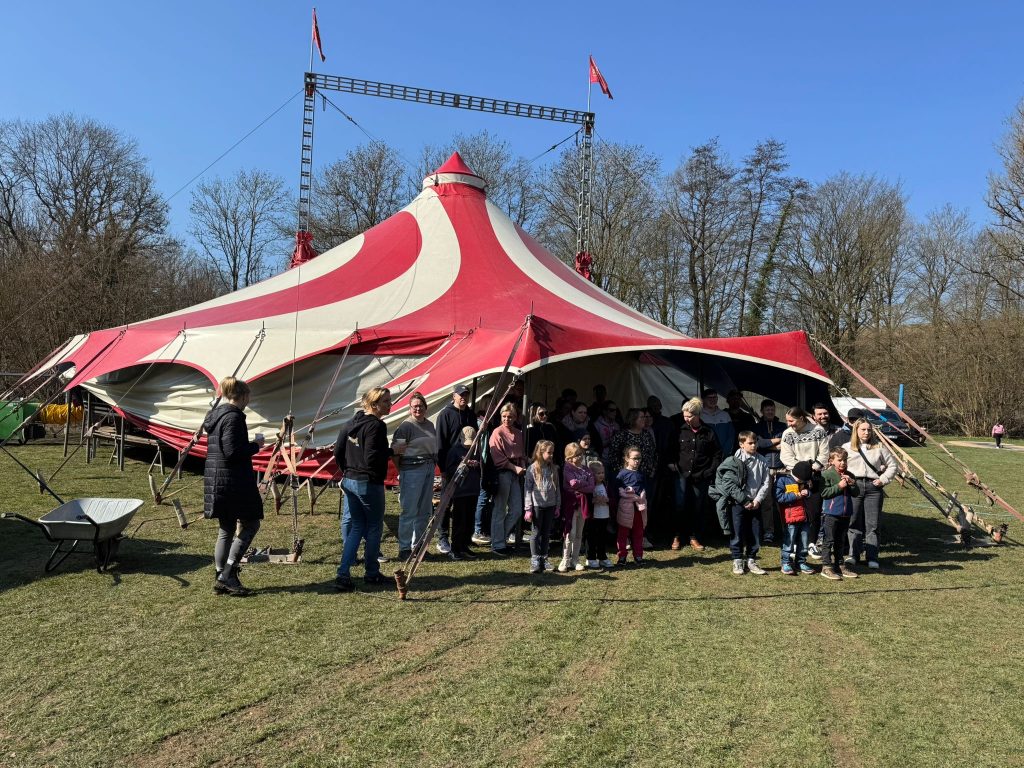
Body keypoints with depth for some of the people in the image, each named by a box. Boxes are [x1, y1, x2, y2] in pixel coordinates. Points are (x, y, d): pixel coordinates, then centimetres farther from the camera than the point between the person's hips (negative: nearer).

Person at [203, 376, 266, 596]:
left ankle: (221, 580, 16)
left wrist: (250, 445, 18)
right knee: (250, 525, 1)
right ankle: (228, 574, -1)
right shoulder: (233, 416, -14)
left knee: (225, 530, 13)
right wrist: (255, 445, -8)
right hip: (232, 481, -10)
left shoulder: (215, 415, 15)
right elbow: (232, 451, -22)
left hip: (214, 479, 10)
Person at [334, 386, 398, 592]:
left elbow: (338, 452, 13)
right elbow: (372, 458, -23)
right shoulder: (376, 425, -16)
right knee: (374, 527, 9)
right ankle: (372, 573, 21)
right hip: (369, 483, -8)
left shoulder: (351, 423, 10)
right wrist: (393, 451, -12)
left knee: (356, 527, 14)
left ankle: (343, 575, 4)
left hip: (349, 481, 8)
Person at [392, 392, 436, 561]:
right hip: (411, 470, -8)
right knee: (409, 510, -4)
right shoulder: (406, 426, -10)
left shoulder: (429, 425, 13)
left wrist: (435, 466, 15)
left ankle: (417, 546, 24)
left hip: (429, 469, 8)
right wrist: (400, 471, -12)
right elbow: (395, 451, -13)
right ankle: (404, 549, 4)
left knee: (425, 510, 13)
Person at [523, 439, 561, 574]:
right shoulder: (532, 469, -8)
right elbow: (528, 489, -9)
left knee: (547, 533, 11)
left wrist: (558, 506, 9)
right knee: (536, 532, 1)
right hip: (537, 505, -4)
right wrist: (528, 509, -12)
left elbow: (557, 488, 11)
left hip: (550, 505, 4)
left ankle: (544, 559, 20)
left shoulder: (554, 469, 6)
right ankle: (535, 560, 5)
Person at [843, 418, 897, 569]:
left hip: (873, 487, 1)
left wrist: (883, 479, 2)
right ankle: (853, 555, 10)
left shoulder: (879, 448, 9)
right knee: (854, 523, 3)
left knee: (872, 524, 1)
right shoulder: (847, 447, 7)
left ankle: (872, 558, 5)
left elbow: (892, 465, 15)